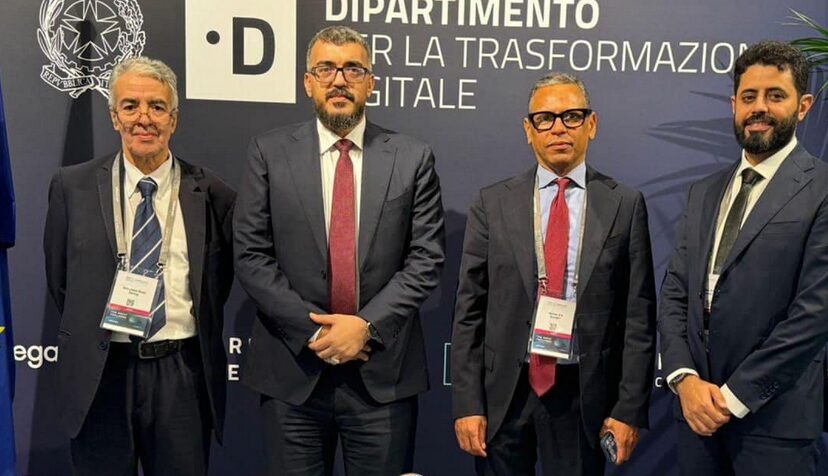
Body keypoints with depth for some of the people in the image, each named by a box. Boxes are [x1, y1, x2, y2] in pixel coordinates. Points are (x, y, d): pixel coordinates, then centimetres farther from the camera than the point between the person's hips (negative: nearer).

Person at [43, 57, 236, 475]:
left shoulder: (212, 193, 0)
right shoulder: (72, 186, 2)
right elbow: (59, 278, 10)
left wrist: (196, 334, 5)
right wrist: (90, 333, 6)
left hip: (184, 375, 0)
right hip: (99, 374, 0)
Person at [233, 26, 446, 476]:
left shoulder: (412, 158, 3)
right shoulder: (269, 152, 2)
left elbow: (426, 259, -1)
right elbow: (251, 256, -2)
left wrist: (367, 326, -11)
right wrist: (312, 329, -10)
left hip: (384, 370, 0)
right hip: (292, 369, 0)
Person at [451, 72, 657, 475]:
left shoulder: (624, 205, 1)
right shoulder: (492, 203, 2)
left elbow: (638, 316, 0)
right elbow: (469, 310, 1)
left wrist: (629, 409, -4)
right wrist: (467, 404, -4)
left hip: (584, 395, 0)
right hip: (502, 393, 1)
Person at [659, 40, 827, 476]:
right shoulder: (704, 193, 12)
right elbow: (674, 293, 8)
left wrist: (735, 395, -13)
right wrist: (684, 378, -6)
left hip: (774, 419, -5)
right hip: (696, 408, 5)